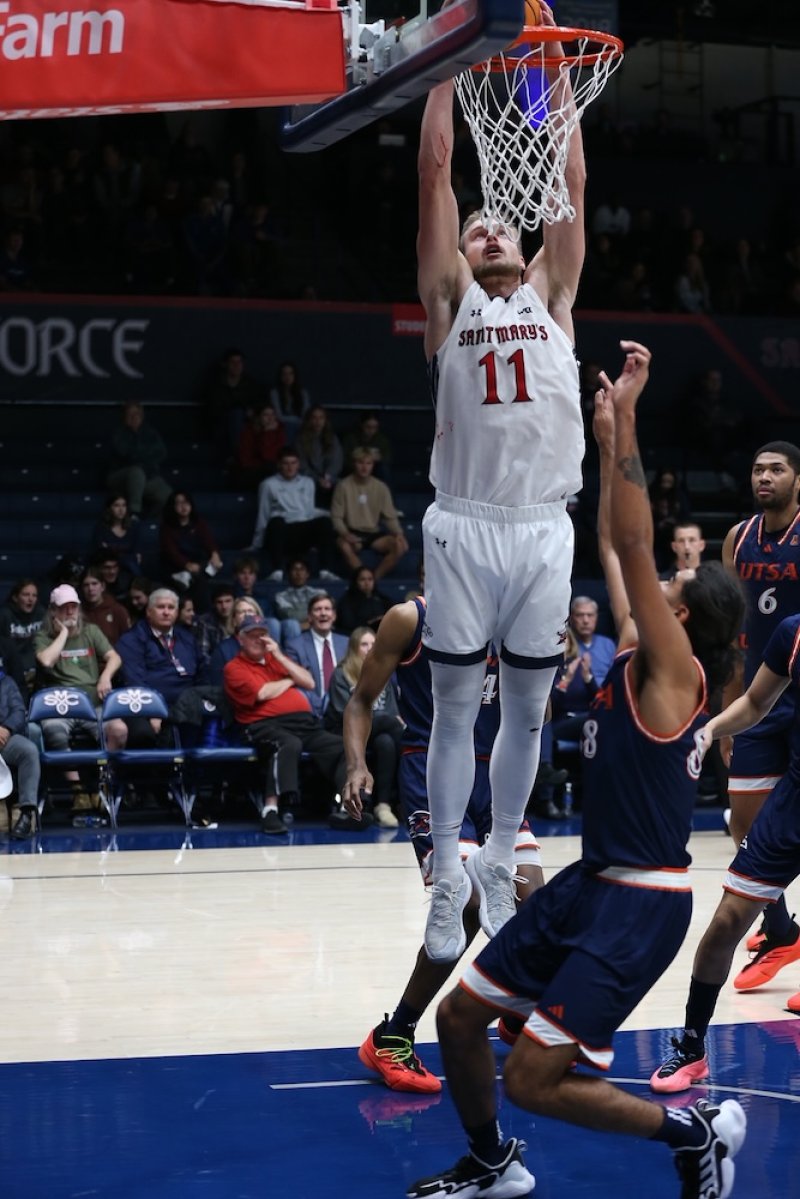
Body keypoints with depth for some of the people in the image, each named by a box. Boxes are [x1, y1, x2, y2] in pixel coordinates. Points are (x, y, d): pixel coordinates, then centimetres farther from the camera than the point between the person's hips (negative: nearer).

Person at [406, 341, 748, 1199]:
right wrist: (606, 439, 19)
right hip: (591, 879, 9)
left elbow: (635, 543, -23)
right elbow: (615, 547, 18)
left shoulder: (674, 671, -14)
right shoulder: (635, 654, 9)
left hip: (641, 901, -9)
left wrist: (627, 421, -24)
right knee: (460, 1017, 13)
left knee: (535, 1080, -11)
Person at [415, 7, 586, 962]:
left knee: (526, 708, 9)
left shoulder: (551, 297, 14)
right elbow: (436, 172, 4)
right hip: (465, 525, -2)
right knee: (456, 707, 2)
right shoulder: (450, 299, 8)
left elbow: (571, 182, 10)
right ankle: (446, 881, 10)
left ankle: (499, 867, 22)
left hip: (545, 528, 2)